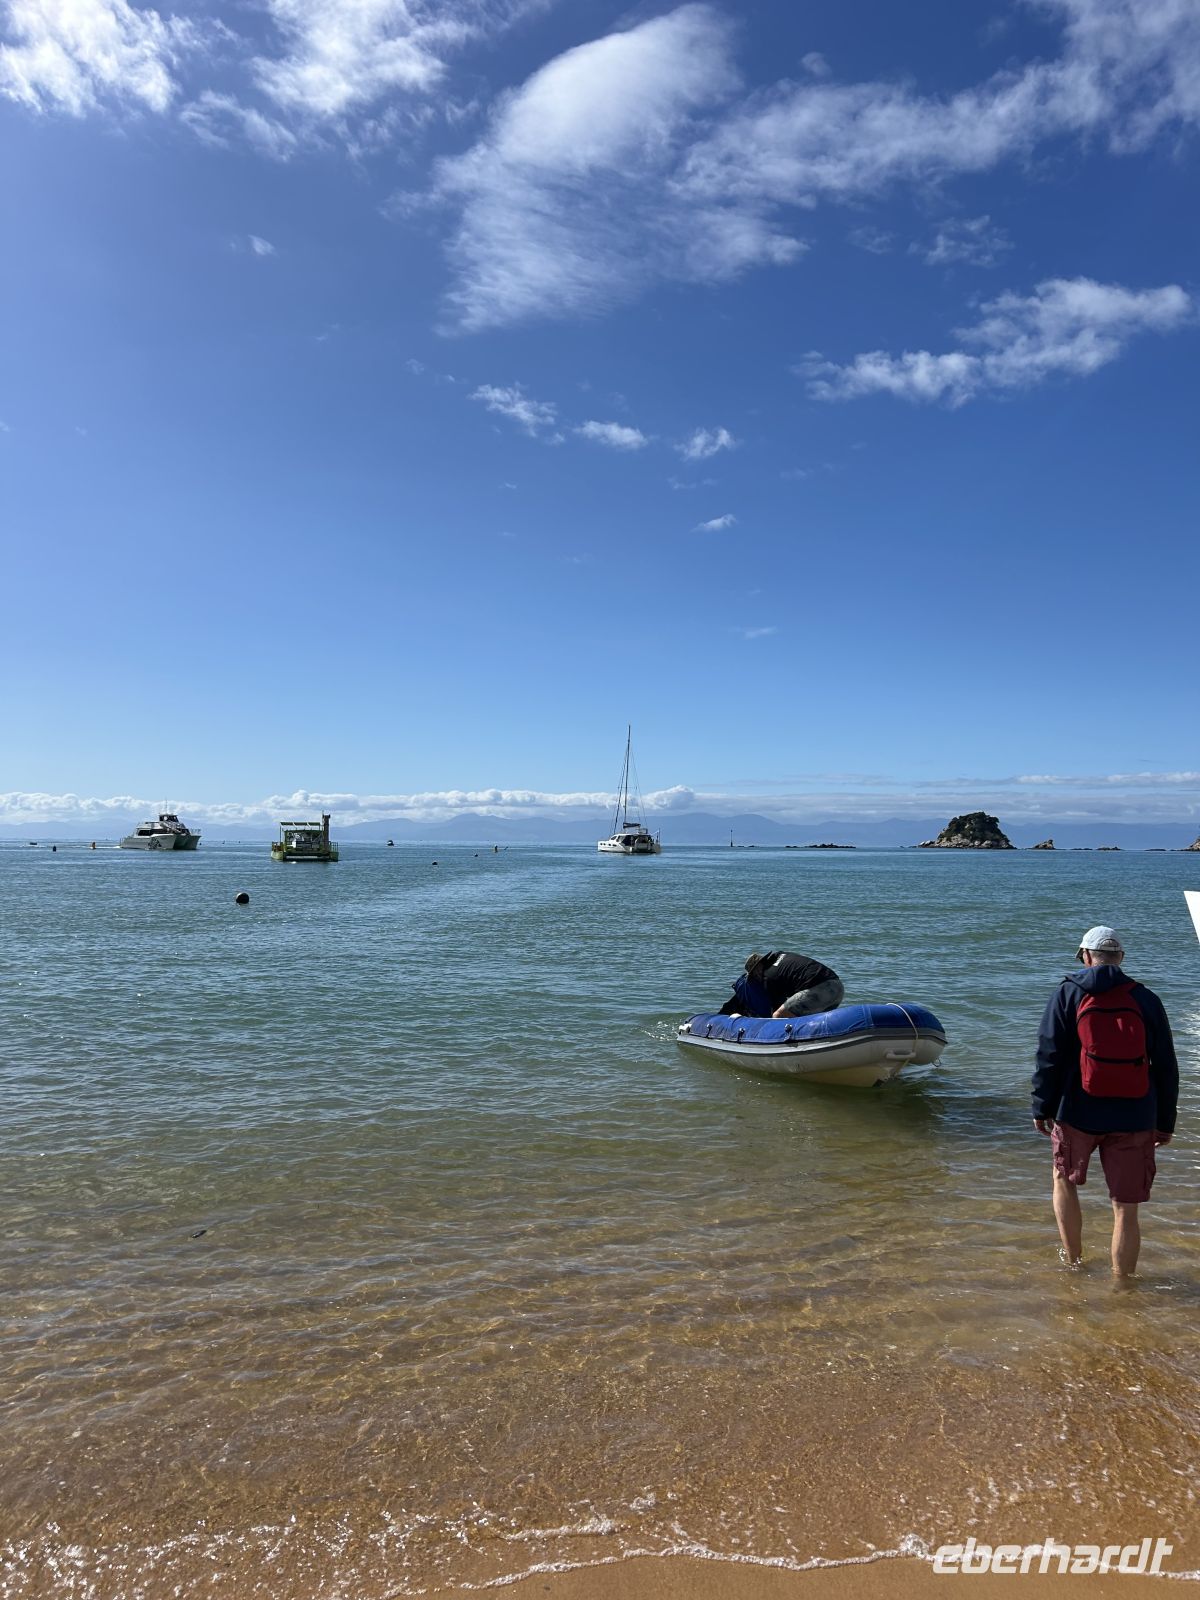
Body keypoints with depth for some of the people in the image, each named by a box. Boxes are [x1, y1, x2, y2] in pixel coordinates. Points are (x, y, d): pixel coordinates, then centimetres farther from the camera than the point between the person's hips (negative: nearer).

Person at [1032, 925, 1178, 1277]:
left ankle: (1073, 1261, 29)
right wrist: (1165, 1122, 14)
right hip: (1134, 1119, 1)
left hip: (1079, 1113, -1)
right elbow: (1166, 1068, 7)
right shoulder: (1147, 1000, 4)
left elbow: (1050, 1056, -5)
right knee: (1126, 1209, 7)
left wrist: (1043, 1107, 2)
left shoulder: (1068, 993, -2)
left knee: (1065, 1180, 22)